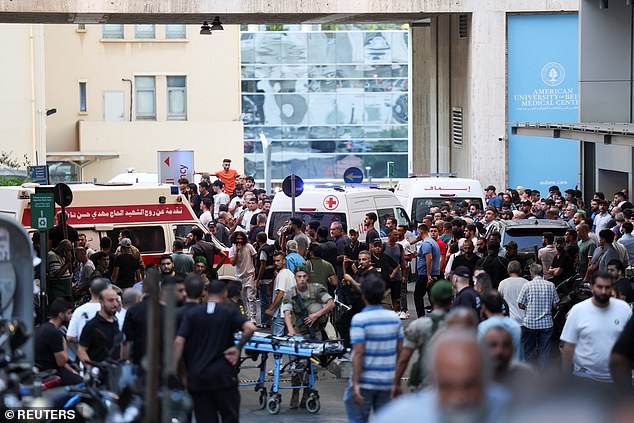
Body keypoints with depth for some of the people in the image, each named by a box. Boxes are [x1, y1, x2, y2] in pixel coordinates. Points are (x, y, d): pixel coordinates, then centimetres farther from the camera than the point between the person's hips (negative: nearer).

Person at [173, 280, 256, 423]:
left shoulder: (191, 314, 4)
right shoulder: (230, 312, 1)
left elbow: (179, 341, -7)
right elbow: (250, 328, -17)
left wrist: (173, 371, -5)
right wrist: (238, 347, -4)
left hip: (197, 377, 2)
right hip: (223, 375, -1)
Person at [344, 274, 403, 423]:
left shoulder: (360, 319, -12)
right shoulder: (394, 318, 5)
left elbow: (359, 353, -17)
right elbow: (400, 351, 9)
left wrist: (355, 384, -18)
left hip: (365, 382, -5)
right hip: (387, 382, 5)